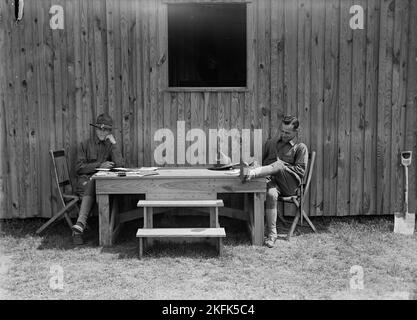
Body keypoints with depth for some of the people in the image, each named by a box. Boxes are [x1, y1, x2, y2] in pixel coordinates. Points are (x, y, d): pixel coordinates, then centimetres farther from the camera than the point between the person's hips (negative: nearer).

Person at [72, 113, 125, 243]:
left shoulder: (111, 146, 15)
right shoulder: (86, 145, 14)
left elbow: (120, 164, -4)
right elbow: (79, 168, 3)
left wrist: (114, 142, -5)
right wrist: (99, 165, -9)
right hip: (85, 180, 0)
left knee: (91, 189, -35)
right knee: (91, 186, -36)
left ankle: (80, 225, -45)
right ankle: (80, 225, -45)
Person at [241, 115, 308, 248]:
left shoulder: (300, 148, 12)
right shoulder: (272, 142, 25)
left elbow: (300, 171, 2)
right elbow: (262, 159, 28)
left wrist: (282, 166, -8)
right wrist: (256, 164, 4)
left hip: (290, 185, -2)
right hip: (271, 179, 2)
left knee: (279, 165, -35)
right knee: (271, 194, -35)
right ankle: (271, 234, -33)